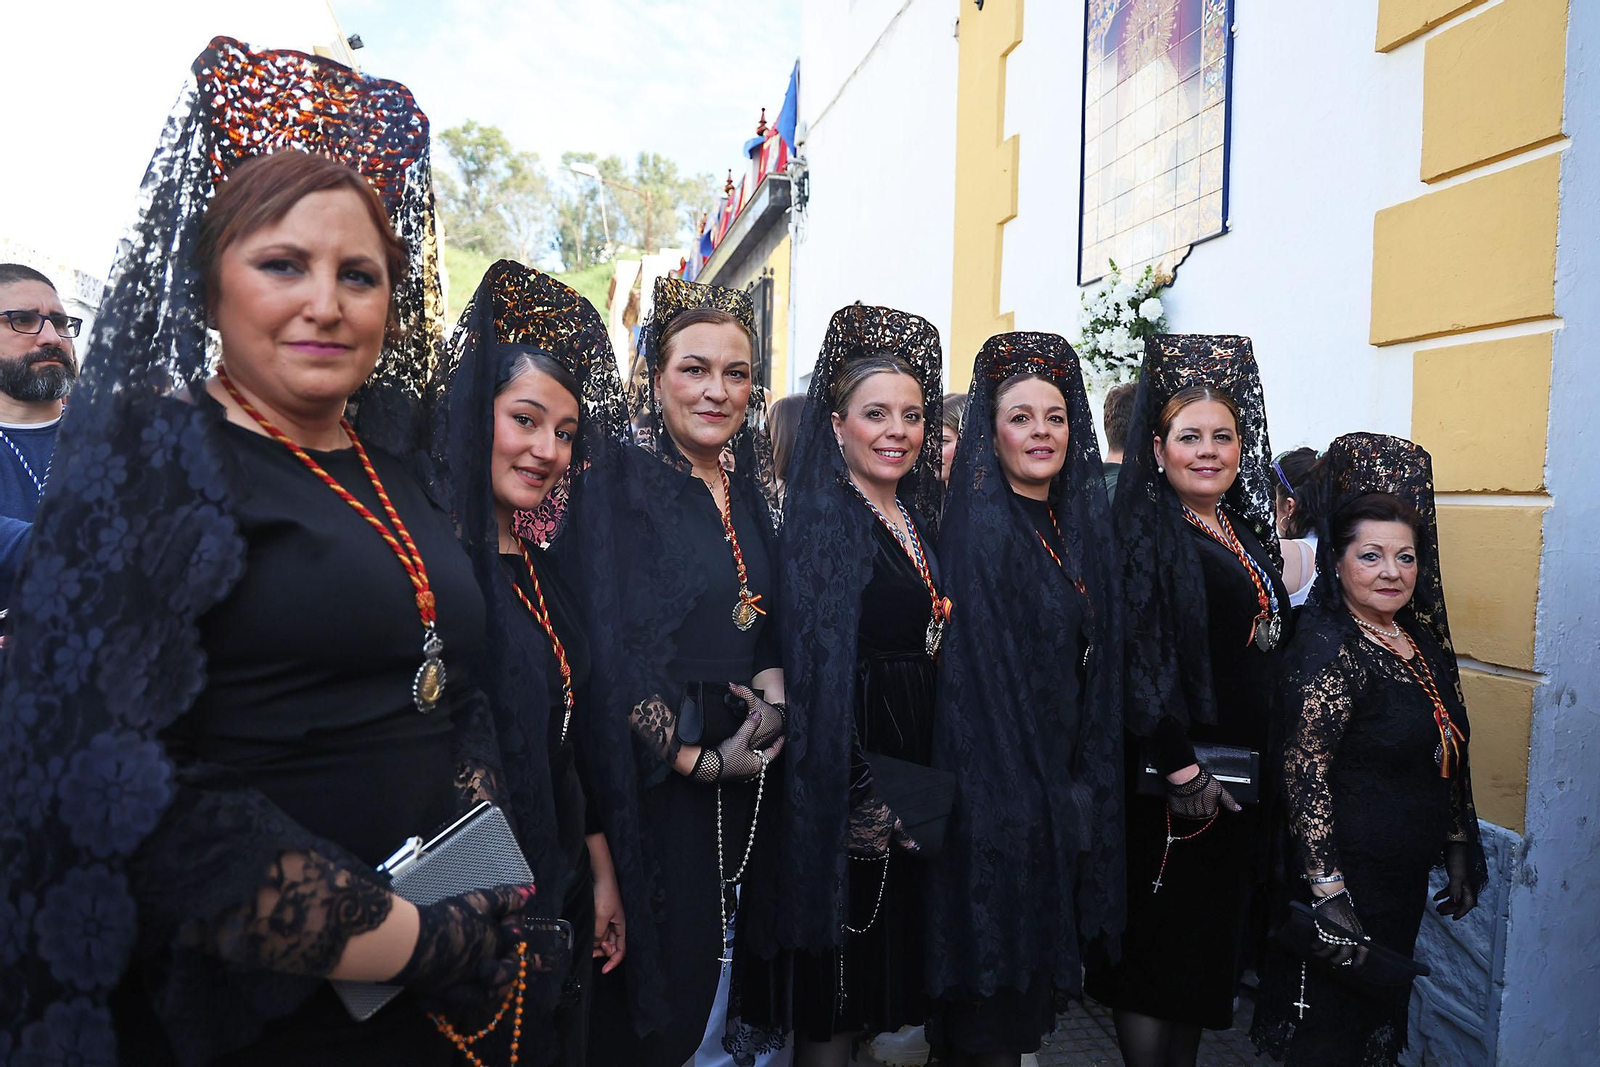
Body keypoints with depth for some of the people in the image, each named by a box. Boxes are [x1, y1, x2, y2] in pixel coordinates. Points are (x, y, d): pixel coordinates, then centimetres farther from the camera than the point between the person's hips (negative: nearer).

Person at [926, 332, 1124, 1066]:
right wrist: (1011, 799, -22)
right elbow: (974, 673, -19)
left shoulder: (1079, 525, 8)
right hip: (1000, 782, -7)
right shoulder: (981, 528, -14)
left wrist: (1088, 782, 9)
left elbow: (1093, 666, 12)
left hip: (1064, 780, 7)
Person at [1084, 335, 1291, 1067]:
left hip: (1240, 773, 8)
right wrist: (1179, 767, -21)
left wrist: (1265, 768, 12)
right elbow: (1133, 655, -20)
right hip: (1168, 776, -8)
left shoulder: (1248, 527, 12)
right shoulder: (1141, 531, -12)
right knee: (1156, 945, 4)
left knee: (1210, 943, 17)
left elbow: (1270, 643, 17)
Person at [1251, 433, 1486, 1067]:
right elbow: (1305, 771, -23)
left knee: (1383, 1008, 22)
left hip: (1408, 872, 8)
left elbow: (1447, 753, 14)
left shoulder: (1419, 635, 4)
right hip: (1349, 872, -8)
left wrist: (1459, 851, 17)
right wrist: (1327, 893, -24)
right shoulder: (1328, 647, -20)